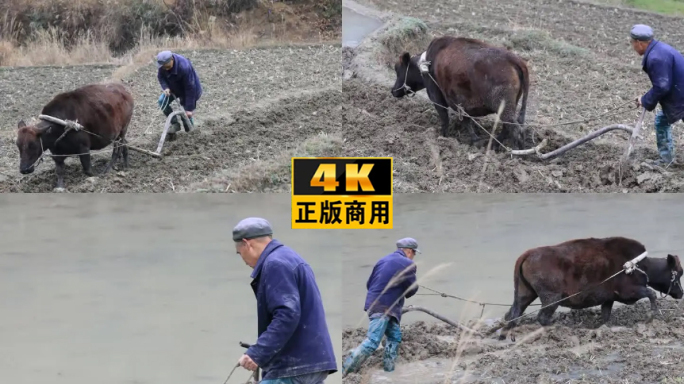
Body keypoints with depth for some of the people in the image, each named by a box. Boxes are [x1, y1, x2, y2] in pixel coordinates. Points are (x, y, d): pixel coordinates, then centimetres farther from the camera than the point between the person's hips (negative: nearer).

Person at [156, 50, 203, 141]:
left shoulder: (184, 67, -41)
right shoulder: (162, 64, -23)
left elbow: (190, 88, -34)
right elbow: (160, 77, -3)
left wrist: (189, 108, -32)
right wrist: (165, 87, -25)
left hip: (187, 89, -6)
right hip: (174, 88, 6)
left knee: (186, 113, -6)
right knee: (162, 101, -14)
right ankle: (175, 124, -1)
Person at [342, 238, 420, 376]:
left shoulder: (383, 260, 15)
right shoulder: (407, 264, -9)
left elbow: (369, 284, 17)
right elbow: (412, 289, -2)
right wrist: (401, 292, 18)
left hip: (375, 303, 9)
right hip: (384, 308, -9)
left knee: (395, 336, 16)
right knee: (372, 342, -13)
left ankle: (388, 370, 14)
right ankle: (344, 371, -18)